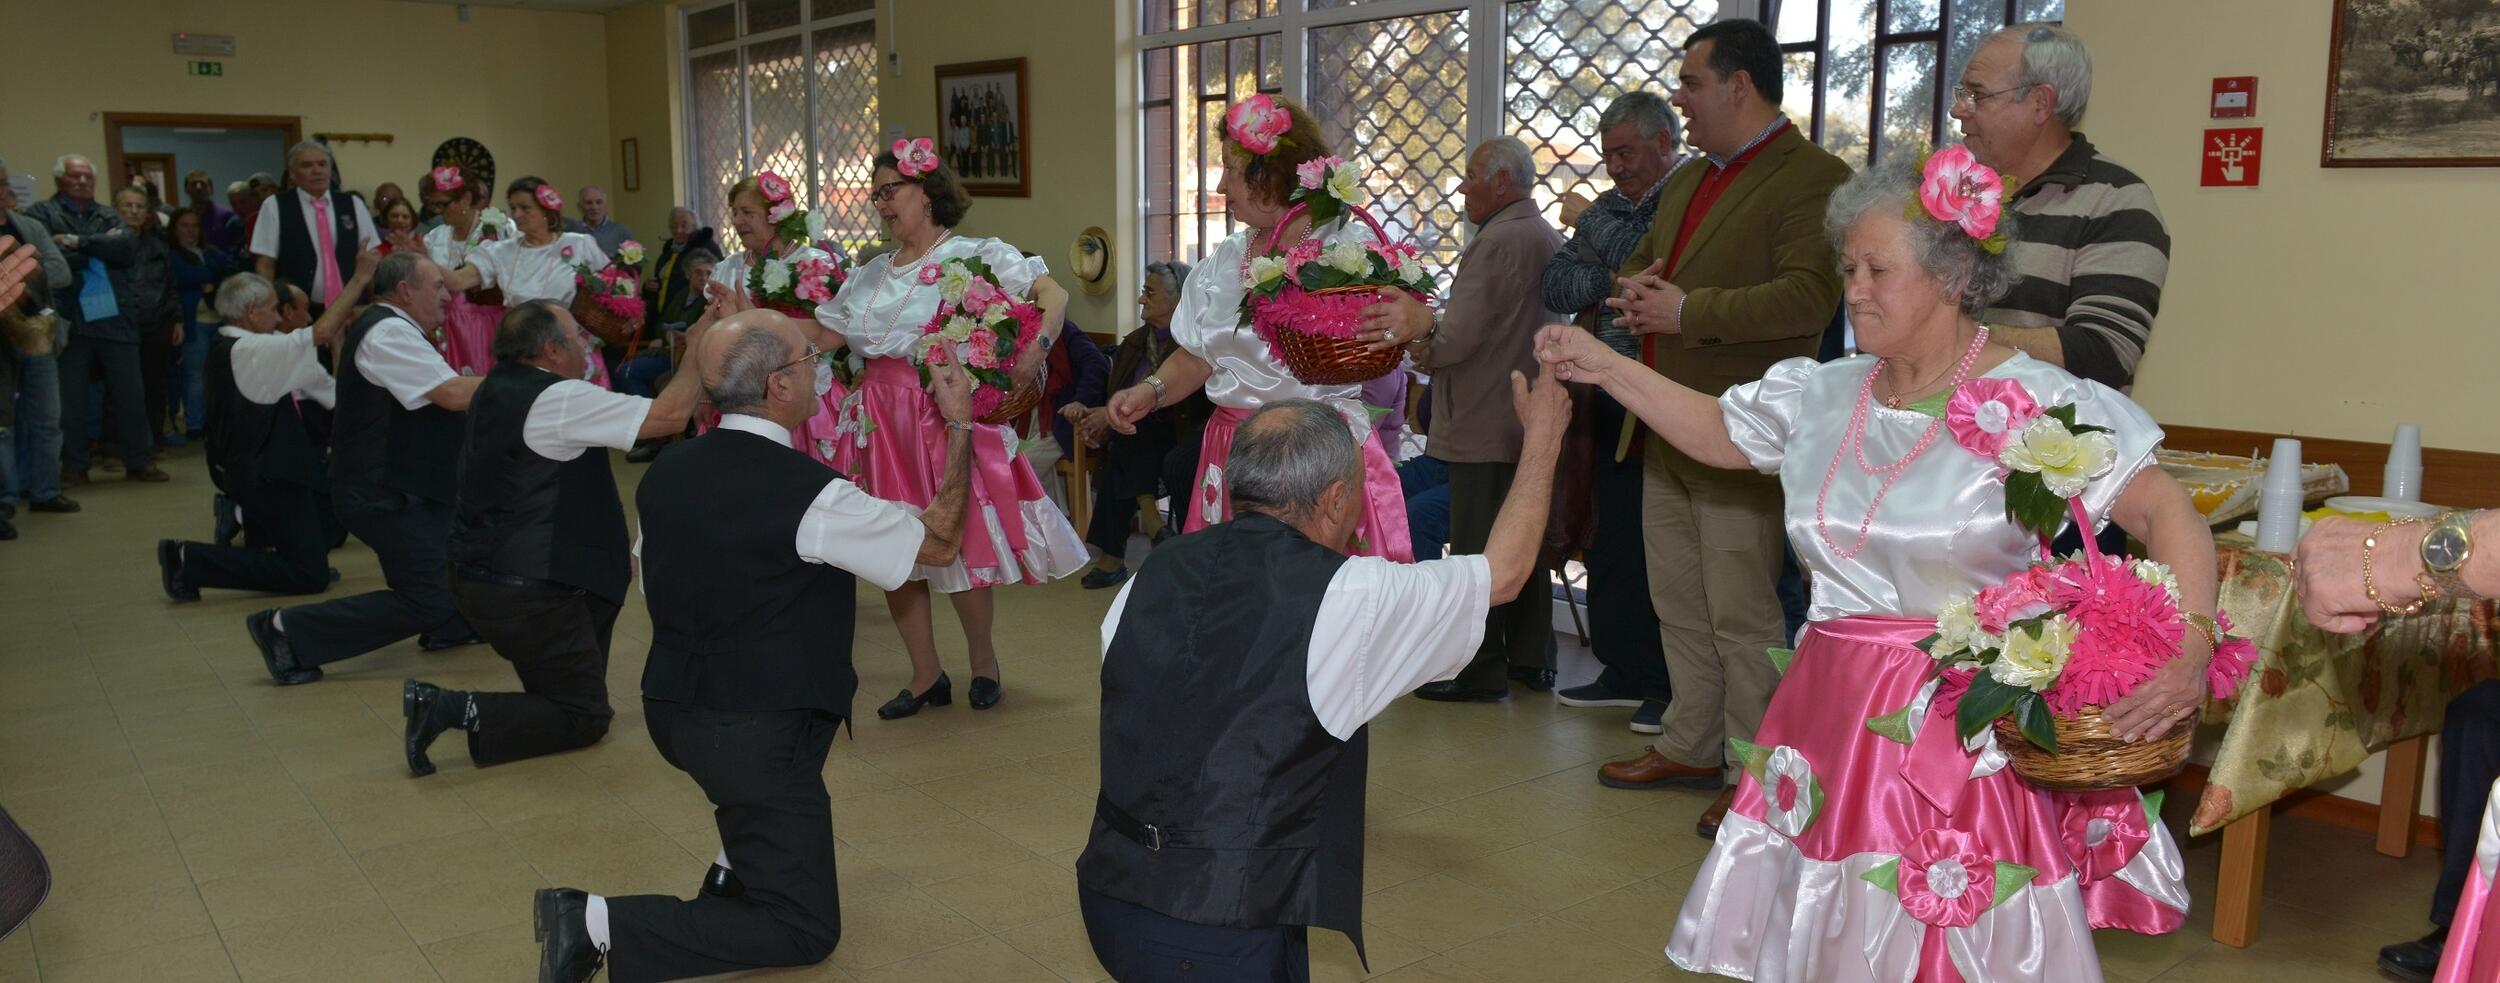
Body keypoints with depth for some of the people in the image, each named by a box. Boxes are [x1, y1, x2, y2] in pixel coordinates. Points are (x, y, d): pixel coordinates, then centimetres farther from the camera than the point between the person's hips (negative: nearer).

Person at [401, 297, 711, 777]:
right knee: (585, 719, -1)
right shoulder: (561, 400, -19)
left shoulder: (497, 387, 9)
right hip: (524, 591, -10)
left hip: (475, 572, 10)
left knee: (609, 572, 29)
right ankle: (454, 710, -13)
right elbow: (672, 414, -21)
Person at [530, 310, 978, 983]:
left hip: (668, 712, 8)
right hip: (755, 736, -8)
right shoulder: (810, 494, -19)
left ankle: (735, 870, 31)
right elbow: (938, 543, -6)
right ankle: (602, 924, -10)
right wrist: (960, 428, 2)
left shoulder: (664, 474, 1)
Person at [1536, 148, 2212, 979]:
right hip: (1836, 715, 5)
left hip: (1972, 724, -5)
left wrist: (2191, 647, -28)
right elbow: (1719, 432, 21)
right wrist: (1605, 367, 14)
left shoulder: (2036, 404, -12)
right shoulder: (1822, 396, 6)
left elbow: (2168, 515, -13)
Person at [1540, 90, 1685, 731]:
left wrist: (1592, 224, -11)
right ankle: (1624, 672, 22)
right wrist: (1611, 279, -7)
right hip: (1613, 399, 8)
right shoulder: (1612, 206, 18)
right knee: (1611, 538, 11)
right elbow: (1555, 287, 10)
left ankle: (1673, 686, 7)